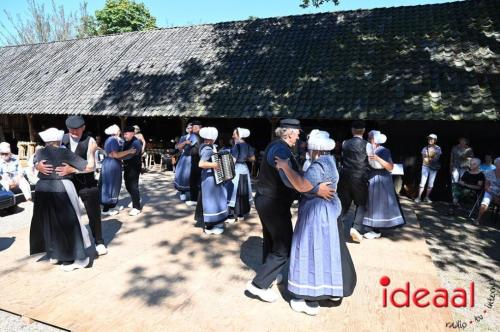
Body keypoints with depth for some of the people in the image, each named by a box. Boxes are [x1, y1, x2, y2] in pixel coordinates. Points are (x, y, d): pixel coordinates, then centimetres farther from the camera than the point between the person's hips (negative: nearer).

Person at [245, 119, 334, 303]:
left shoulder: (275, 146, 10)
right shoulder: (281, 149, -22)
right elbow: (290, 180, -34)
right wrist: (317, 189, -30)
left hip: (265, 201, 10)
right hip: (275, 205, -10)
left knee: (271, 242, 25)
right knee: (283, 248, 0)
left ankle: (268, 275, 43)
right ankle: (259, 284, 7)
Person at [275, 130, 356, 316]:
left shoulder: (319, 166, -22)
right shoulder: (328, 161, 10)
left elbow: (302, 186, -35)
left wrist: (285, 167, -28)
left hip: (317, 213, -10)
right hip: (327, 211, 10)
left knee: (313, 253, -2)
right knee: (327, 251, 20)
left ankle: (311, 302, 9)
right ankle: (335, 290, 35)